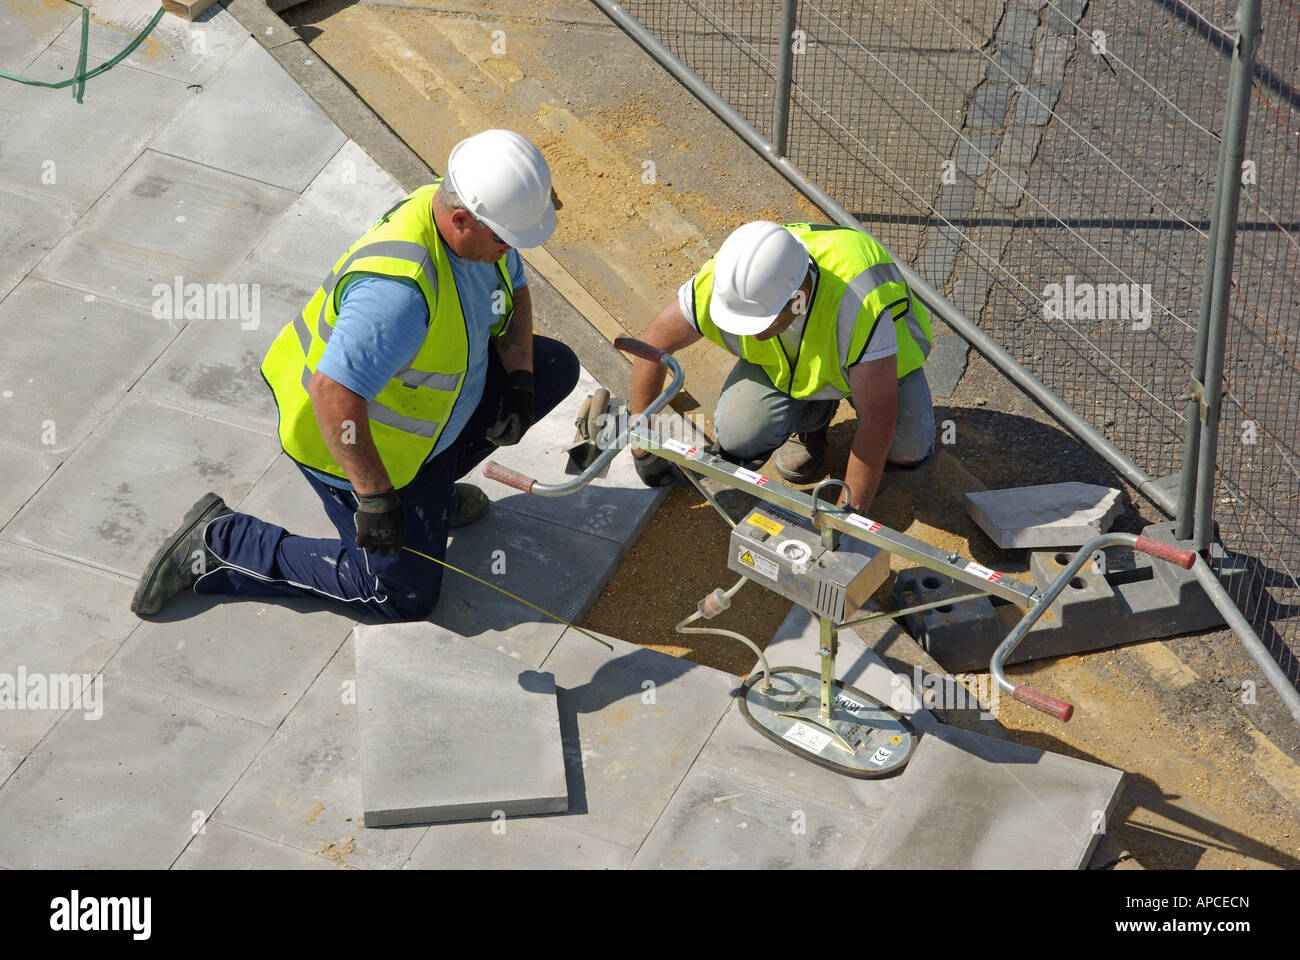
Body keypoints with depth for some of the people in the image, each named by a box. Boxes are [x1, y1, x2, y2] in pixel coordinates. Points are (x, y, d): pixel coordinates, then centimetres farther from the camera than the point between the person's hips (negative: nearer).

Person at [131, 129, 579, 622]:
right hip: (352, 439, -9)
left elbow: (514, 291, 9)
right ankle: (219, 544, 6)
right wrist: (374, 499, -36)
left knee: (554, 369, 7)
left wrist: (520, 383, -5)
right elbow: (334, 395, -42)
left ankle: (430, 485, 19)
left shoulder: (473, 219, -12)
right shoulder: (401, 289, -41)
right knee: (403, 595, 1)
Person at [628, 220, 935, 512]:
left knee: (908, 450, -25)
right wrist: (643, 446, -10)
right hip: (784, 361, 2)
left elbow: (878, 421, -39)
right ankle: (813, 416, 11)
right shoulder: (721, 284, -33)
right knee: (737, 442, -21)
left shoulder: (857, 302, -45)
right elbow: (654, 342, -15)